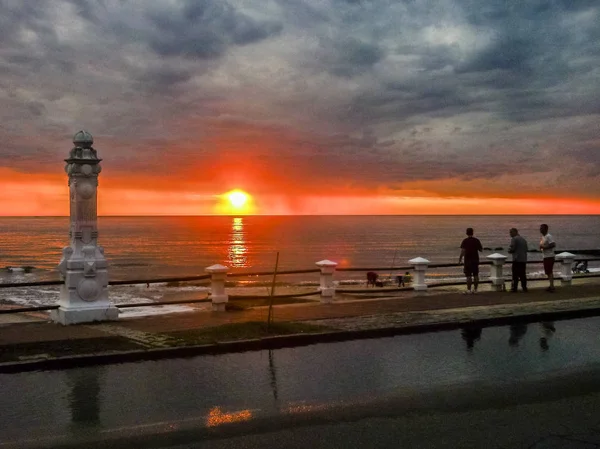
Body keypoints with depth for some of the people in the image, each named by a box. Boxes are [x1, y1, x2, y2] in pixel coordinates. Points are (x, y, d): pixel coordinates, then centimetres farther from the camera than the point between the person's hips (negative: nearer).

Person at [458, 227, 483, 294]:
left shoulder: (465, 241, -9)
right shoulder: (477, 240, 1)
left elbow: (462, 251, -16)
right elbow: (481, 250, 8)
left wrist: (460, 259, -7)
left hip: (468, 260, -3)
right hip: (475, 259, 3)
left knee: (468, 276, -1)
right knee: (476, 275, 9)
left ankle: (468, 290, -1)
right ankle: (475, 289, 11)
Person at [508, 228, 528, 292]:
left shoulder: (514, 239, -8)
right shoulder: (523, 239, 16)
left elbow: (512, 248, -14)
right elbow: (526, 249, 18)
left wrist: (509, 250, 6)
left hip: (517, 259, -7)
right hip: (524, 259, 7)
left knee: (515, 274, -3)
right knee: (523, 274, 10)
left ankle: (514, 288, -2)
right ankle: (524, 287, 10)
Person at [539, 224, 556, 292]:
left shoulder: (548, 236, -14)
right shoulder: (543, 236, 15)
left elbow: (553, 245, -23)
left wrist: (544, 247, -22)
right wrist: (541, 248, 7)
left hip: (549, 256, -10)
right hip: (545, 256, 10)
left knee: (549, 271, -9)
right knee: (547, 272, 13)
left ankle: (552, 286, -8)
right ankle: (551, 286, 19)